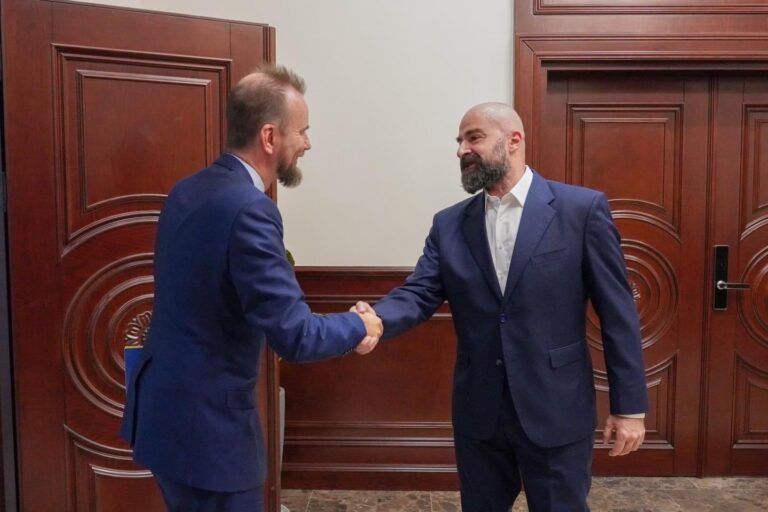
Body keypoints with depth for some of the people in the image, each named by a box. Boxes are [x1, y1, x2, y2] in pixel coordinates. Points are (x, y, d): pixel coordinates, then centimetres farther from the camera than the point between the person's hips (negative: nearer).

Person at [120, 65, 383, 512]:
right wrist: (359, 327, -6)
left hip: (166, 406, 9)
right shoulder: (248, 209, -24)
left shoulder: (188, 191, 4)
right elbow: (295, 336, -26)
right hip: (206, 422, -9)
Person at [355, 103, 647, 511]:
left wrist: (629, 405, -6)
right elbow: (418, 294, -5)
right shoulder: (449, 224, 5)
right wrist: (377, 319, -27)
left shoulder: (582, 208, -6)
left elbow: (617, 312, -6)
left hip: (556, 412, -3)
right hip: (478, 413, 4)